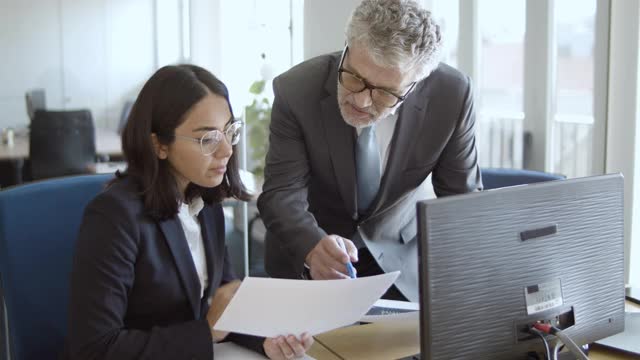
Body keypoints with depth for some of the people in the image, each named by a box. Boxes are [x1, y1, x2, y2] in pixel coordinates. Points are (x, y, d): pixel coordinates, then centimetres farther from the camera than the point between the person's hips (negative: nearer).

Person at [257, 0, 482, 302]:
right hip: (305, 256, 0)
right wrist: (313, 247, -40)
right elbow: (281, 193, -20)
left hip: (400, 254, 0)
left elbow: (462, 199, -8)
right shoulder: (296, 90, -21)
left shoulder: (452, 96, -19)